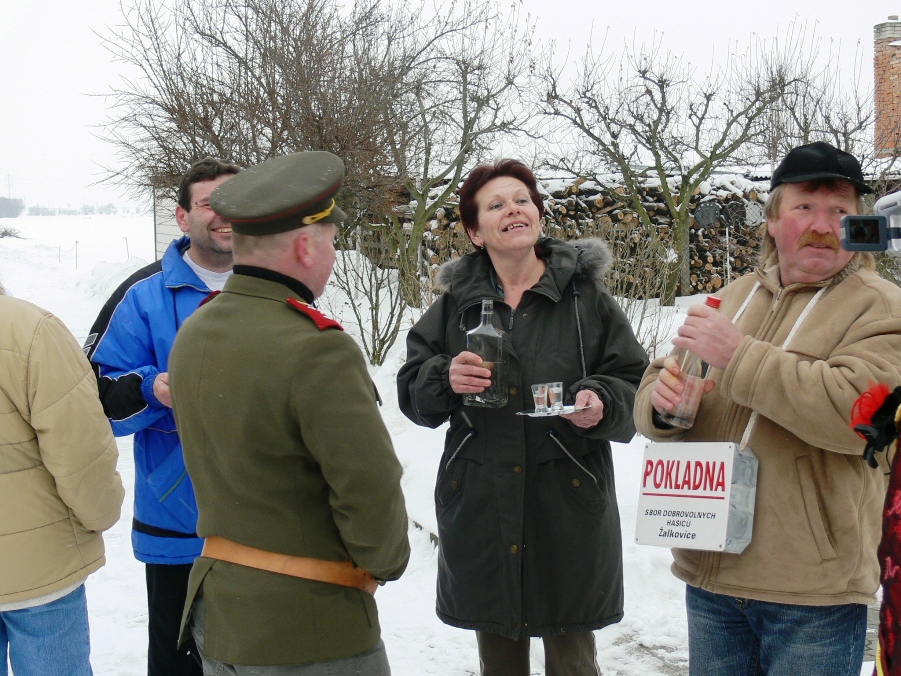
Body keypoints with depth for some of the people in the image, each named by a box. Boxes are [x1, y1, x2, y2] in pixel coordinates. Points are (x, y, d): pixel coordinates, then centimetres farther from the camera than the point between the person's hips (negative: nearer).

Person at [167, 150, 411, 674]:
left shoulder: (192, 334, 2)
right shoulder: (318, 349, -23)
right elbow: (372, 494, -22)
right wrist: (384, 562, -4)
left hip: (213, 611, 8)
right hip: (310, 630, -8)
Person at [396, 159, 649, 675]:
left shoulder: (586, 295, 1)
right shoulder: (457, 302, 7)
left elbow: (636, 387, 0)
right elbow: (411, 392, 8)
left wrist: (602, 405, -21)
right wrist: (445, 379, -13)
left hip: (568, 507, -2)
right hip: (480, 511, 2)